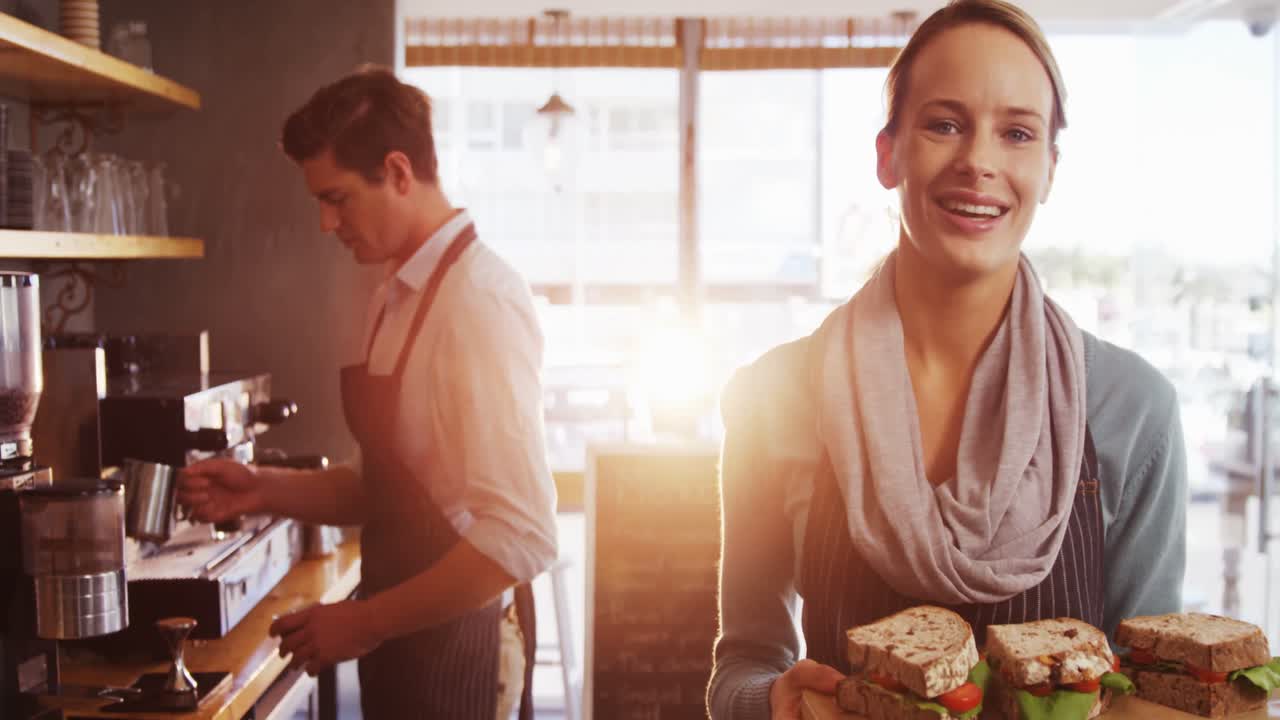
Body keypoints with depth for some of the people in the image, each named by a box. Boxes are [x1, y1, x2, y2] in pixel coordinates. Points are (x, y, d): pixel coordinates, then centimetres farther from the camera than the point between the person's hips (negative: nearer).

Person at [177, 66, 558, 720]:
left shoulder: (480, 300, -20)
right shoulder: (395, 300, 5)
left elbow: (522, 538, -25)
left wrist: (365, 622, -16)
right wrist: (266, 490, 1)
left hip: (456, 652, -8)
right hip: (398, 642, 8)